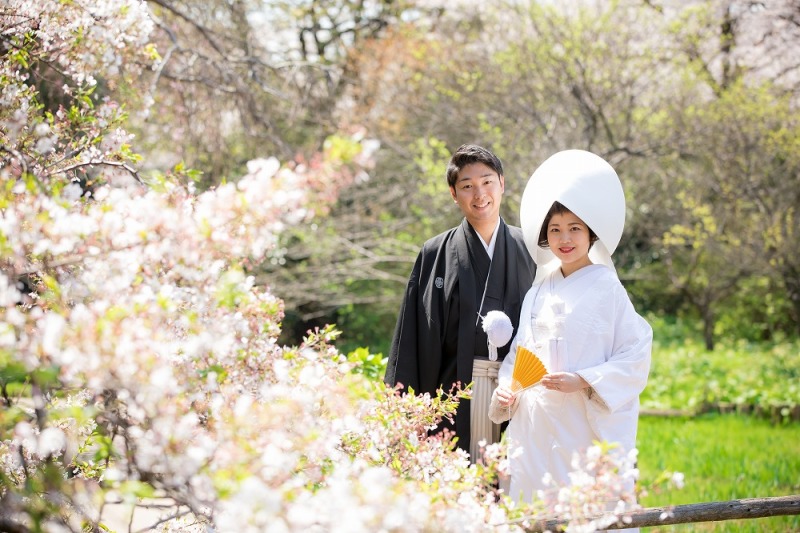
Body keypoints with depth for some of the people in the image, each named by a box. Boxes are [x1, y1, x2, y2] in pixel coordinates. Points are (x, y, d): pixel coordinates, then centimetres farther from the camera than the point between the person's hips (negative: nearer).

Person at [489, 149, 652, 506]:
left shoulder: (606, 289, -3)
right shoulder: (538, 293, 12)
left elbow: (636, 356, -7)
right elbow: (518, 354, 18)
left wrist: (583, 381, -16)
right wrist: (505, 389, 0)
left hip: (590, 431, -5)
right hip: (536, 432, 5)